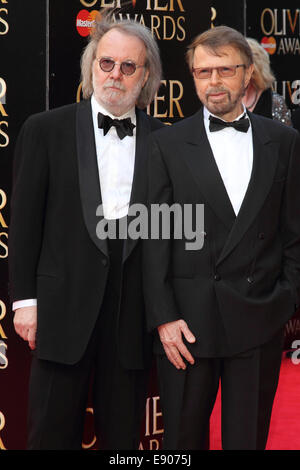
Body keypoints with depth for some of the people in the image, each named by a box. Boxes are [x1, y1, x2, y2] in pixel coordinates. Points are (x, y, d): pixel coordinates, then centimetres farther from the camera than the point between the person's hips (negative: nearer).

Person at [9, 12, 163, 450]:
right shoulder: (45, 130, 2)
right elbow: (25, 220, 2)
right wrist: (24, 299, -3)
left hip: (136, 312, 1)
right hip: (64, 309, -1)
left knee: (124, 434, 10)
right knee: (53, 433, 5)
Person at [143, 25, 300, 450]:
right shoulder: (167, 144, 1)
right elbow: (155, 236, -2)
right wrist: (164, 317, -8)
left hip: (260, 321, 1)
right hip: (188, 320, -1)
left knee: (249, 436, 9)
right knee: (183, 436, 9)